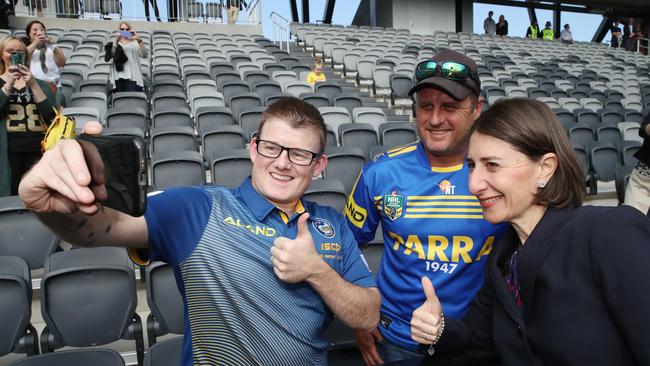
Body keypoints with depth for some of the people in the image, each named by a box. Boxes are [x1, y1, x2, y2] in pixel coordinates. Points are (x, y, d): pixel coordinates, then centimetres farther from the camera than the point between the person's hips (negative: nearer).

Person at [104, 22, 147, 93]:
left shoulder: (135, 43, 14)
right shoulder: (115, 43, 18)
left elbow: (144, 55, -4)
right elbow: (111, 55, -1)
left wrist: (139, 40, -15)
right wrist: (116, 42, -13)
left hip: (133, 76, -1)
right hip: (119, 76, 2)